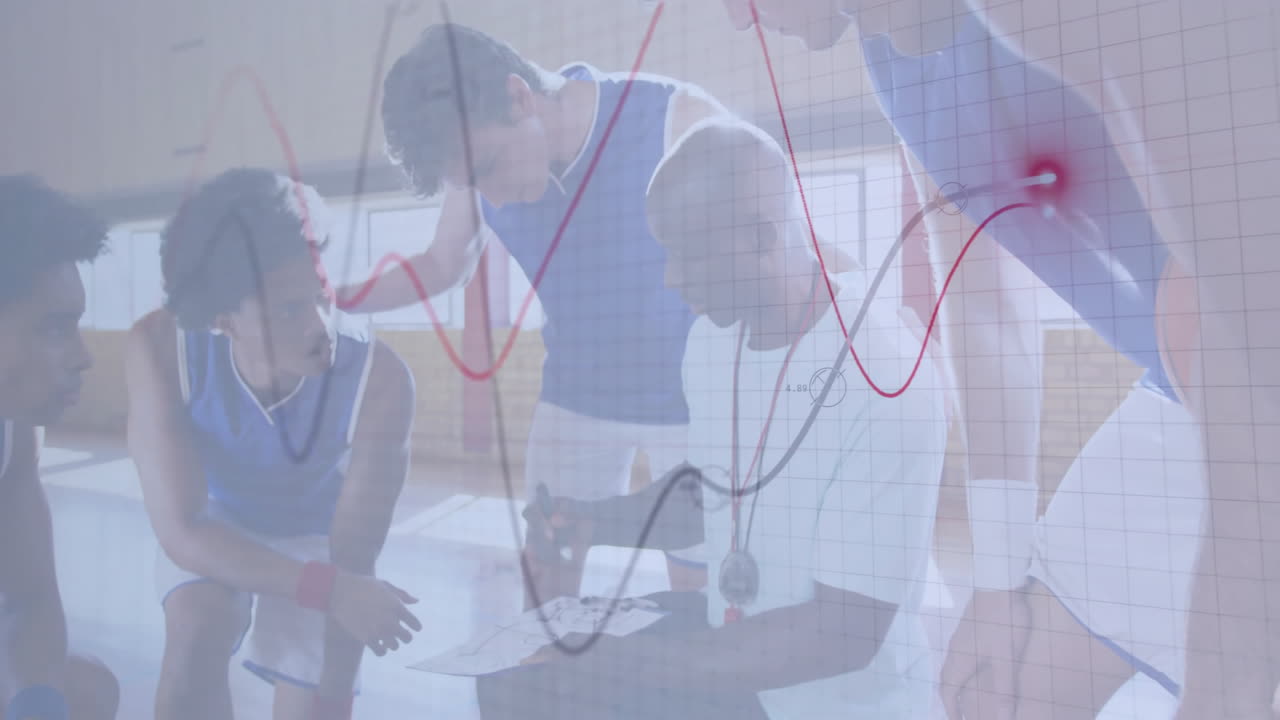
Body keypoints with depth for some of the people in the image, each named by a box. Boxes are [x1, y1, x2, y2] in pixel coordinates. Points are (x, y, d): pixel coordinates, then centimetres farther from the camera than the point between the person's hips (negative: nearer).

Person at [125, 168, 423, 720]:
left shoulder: (379, 380, -39)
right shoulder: (161, 349, -35)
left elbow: (353, 561, -31)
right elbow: (180, 530, -31)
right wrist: (330, 589, -43)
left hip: (314, 532, 0)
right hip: (212, 527, 1)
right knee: (195, 631, -28)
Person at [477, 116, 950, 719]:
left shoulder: (885, 381, -26)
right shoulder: (712, 338, -2)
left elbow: (847, 634, -24)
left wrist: (629, 661, -24)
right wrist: (597, 523, -4)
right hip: (727, 658, 7)